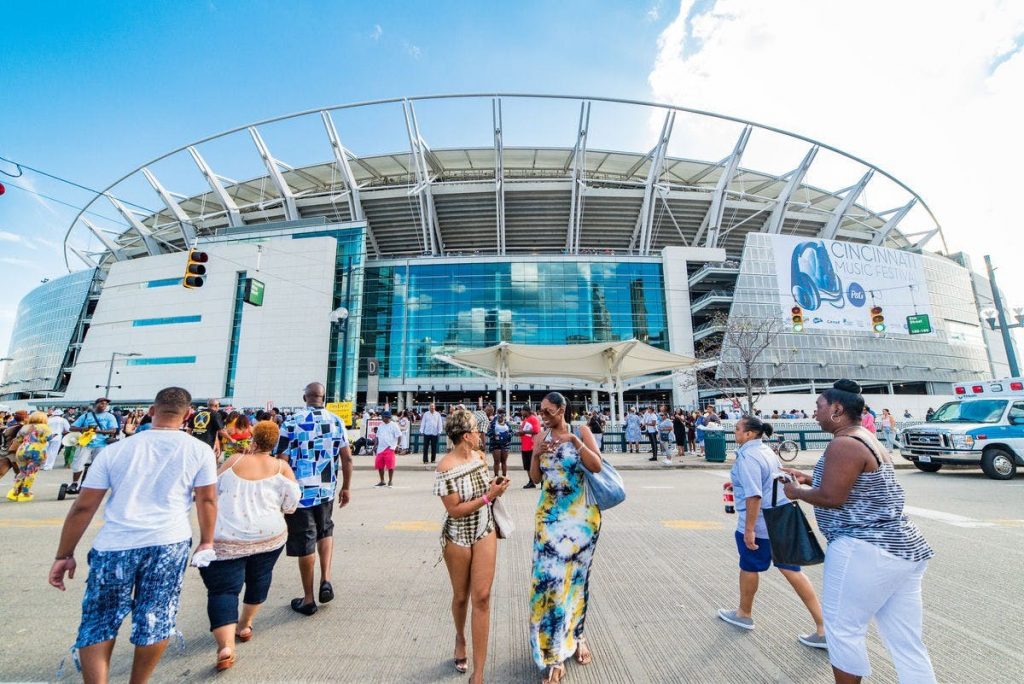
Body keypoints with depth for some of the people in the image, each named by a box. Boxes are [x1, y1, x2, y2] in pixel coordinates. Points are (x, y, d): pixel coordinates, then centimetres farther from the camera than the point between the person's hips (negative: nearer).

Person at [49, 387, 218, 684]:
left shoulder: (114, 450, 4)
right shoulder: (199, 450, 0)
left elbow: (83, 506, 5)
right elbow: (207, 500, 2)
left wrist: (64, 554, 16)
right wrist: (206, 542, 14)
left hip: (114, 546, 1)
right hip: (168, 543, -1)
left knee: (98, 624, 19)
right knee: (154, 621, 14)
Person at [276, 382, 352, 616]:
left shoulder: (291, 423, -9)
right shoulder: (336, 422, -1)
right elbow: (347, 459, 0)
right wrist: (346, 488, 12)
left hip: (298, 491, -3)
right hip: (326, 490, 3)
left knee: (305, 543, 9)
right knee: (325, 532, 26)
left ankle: (308, 600, 22)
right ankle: (326, 580, 16)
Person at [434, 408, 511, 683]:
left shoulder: (479, 456, -5)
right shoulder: (446, 467, -23)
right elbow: (455, 510, -22)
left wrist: (493, 485, -8)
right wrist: (489, 495, -26)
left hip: (485, 532, 4)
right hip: (458, 537, -3)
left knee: (482, 597, 0)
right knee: (461, 596, 17)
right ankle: (460, 639, 50)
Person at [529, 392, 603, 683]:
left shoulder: (581, 432, -5)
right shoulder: (540, 439, 2)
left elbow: (597, 466, -15)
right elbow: (536, 479, 3)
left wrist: (575, 441, -25)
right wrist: (536, 455, -15)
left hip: (581, 516, -1)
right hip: (550, 517, 2)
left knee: (577, 576, 13)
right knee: (549, 578, 0)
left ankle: (577, 636, 35)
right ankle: (553, 653, 14)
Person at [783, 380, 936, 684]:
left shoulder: (844, 444, -19)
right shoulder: (867, 438, 12)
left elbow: (831, 498, -22)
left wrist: (797, 491, -5)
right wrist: (809, 478, 15)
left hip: (866, 552, -10)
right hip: (902, 548, 10)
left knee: (843, 629, 7)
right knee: (907, 644, 16)